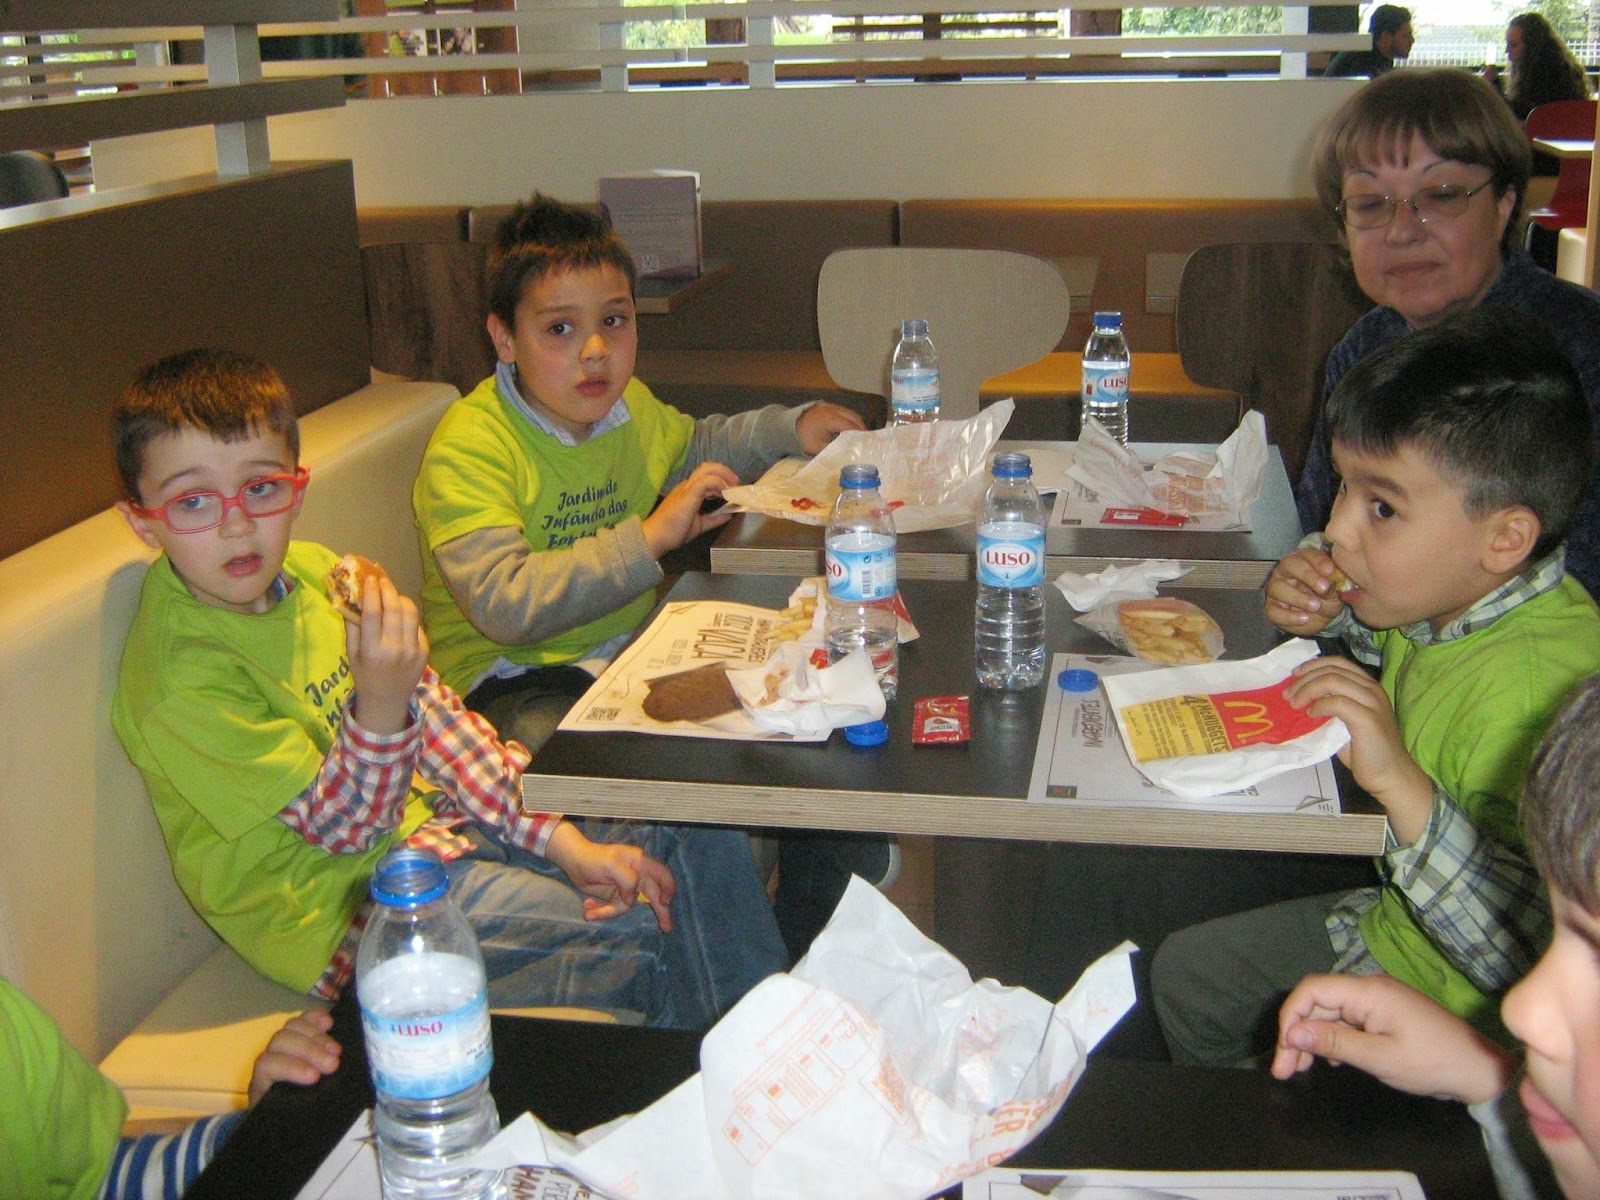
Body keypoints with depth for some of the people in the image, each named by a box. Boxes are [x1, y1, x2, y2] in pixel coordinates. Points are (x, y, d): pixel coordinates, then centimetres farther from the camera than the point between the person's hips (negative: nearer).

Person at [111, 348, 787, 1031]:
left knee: (702, 839, 2)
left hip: (429, 819, 8)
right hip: (355, 910, -7)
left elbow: (437, 716, 1)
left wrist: (564, 839, -7)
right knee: (655, 937, -16)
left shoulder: (312, 571, -1)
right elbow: (341, 827, -19)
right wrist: (379, 703, -38)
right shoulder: (180, 679, -22)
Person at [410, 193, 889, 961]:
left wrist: (791, 427, 18)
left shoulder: (630, 407, 9)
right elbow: (503, 603, -31)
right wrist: (649, 537, -31)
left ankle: (811, 957, 12)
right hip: (514, 680, -8)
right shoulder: (468, 448, -17)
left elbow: (689, 445, 35)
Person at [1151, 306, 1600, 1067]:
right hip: (1389, 921, 9)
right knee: (1183, 971, 21)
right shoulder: (1447, 593, -8)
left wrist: (1401, 784, -44)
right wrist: (1318, 612, -5)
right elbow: (1385, 639, 18)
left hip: (1452, 1017, -9)